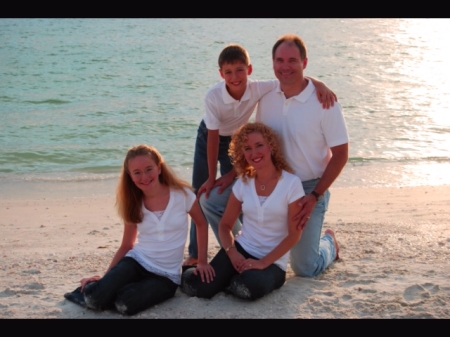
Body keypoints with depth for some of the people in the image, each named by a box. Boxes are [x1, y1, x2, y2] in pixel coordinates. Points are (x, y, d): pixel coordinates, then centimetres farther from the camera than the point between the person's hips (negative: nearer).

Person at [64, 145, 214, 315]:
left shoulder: (182, 194, -8)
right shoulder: (134, 204, 1)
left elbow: (201, 224, 7)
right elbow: (126, 245, 7)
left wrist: (202, 261, 2)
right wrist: (105, 277, -3)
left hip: (166, 275, -1)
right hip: (136, 262, 2)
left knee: (125, 304, -31)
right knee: (97, 299, -27)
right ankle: (91, 291, 7)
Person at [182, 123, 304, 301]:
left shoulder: (291, 183, -9)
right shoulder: (243, 183, 4)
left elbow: (294, 234, -10)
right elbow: (225, 225, 8)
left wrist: (263, 262, -16)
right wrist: (232, 253, -12)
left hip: (274, 260, -2)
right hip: (241, 248, 3)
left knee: (249, 287, -35)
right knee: (198, 288, -20)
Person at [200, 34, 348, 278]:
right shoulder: (267, 98, -1)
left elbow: (340, 155, -12)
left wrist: (315, 197, -18)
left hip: (308, 189, -4)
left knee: (304, 268, -3)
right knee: (210, 200, -8)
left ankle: (329, 243, 32)